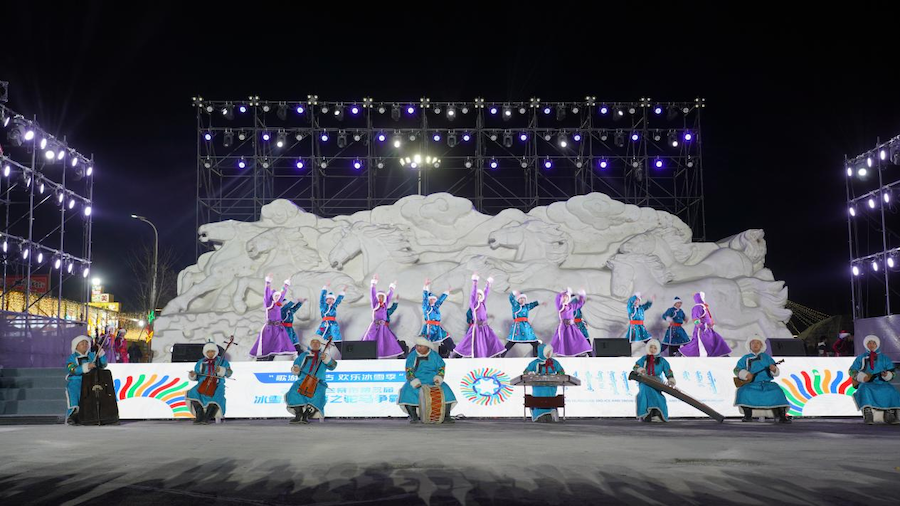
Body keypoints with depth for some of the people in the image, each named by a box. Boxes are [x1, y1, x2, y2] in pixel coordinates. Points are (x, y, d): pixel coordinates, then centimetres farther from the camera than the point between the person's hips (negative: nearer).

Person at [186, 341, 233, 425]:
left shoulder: (222, 361, 12)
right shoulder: (200, 362, 19)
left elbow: (229, 373, 3)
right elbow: (197, 377, 21)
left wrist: (221, 370, -16)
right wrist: (192, 376, -2)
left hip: (217, 385, -2)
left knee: (216, 397, -34)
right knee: (193, 393, -28)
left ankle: (207, 418, -27)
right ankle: (200, 416, -22)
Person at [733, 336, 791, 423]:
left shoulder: (766, 357, 17)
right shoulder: (745, 358, 15)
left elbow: (776, 372, 13)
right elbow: (737, 369, 8)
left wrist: (774, 369, -11)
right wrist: (746, 374, -11)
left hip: (767, 384, 1)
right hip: (751, 384, -1)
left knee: (777, 391, -27)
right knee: (744, 392, -31)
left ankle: (781, 416, -23)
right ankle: (748, 415, -19)